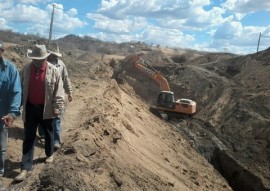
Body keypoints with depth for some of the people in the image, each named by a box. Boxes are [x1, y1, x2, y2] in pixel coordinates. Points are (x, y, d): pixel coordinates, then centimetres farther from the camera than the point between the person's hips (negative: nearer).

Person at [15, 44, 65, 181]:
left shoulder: (53, 71, -11)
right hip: (30, 108, 2)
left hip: (46, 109, -1)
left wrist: (57, 109, -11)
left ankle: (49, 154, 43)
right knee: (28, 137, 4)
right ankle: (26, 168, 10)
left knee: (48, 133, 18)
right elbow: (20, 88, 4)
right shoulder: (26, 69, -4)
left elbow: (58, 91, -9)